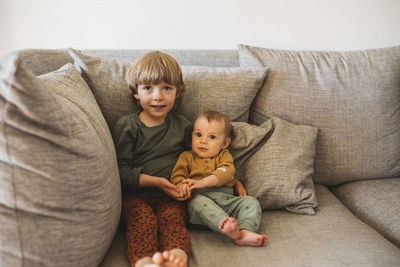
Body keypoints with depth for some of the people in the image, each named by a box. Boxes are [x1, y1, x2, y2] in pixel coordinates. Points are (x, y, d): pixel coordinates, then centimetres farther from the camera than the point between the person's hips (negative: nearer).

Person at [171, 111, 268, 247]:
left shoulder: (224, 155, 20)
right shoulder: (187, 156, 22)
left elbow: (226, 172, -2)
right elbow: (177, 175, 7)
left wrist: (203, 182, -20)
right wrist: (182, 185, -20)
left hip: (225, 198, 2)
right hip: (200, 196, -2)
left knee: (251, 202, -18)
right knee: (198, 202, -36)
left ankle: (245, 232, -41)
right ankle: (225, 225, -57)